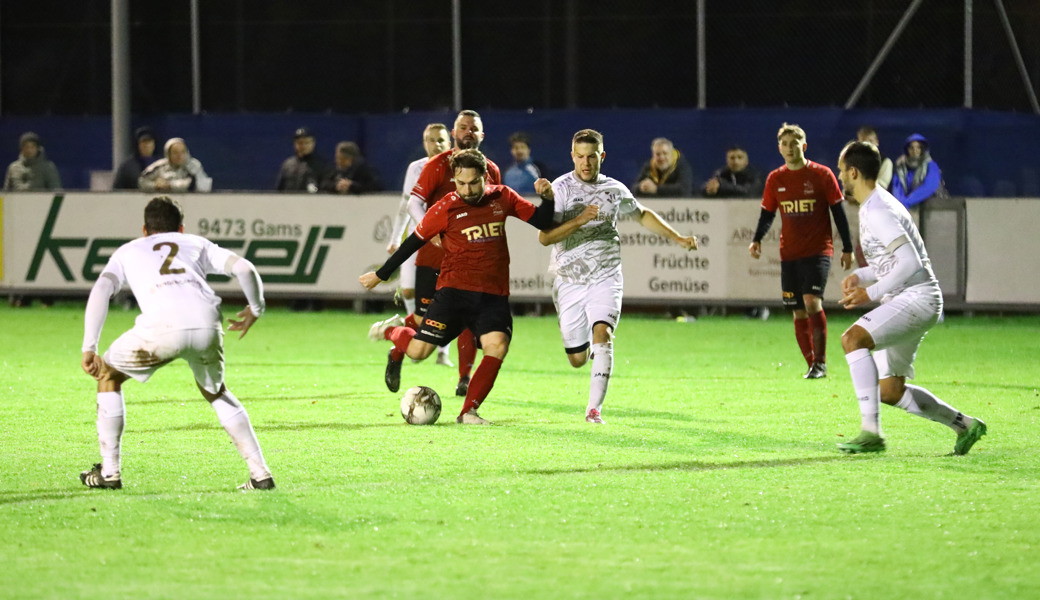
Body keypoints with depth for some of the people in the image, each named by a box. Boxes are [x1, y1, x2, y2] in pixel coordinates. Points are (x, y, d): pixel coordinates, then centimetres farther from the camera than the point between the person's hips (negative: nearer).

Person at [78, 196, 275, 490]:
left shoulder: (127, 251, 31)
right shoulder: (196, 243, 34)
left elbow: (101, 290, 13)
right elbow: (244, 268, 20)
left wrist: (89, 348, 10)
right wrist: (255, 309, 38)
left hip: (163, 326, -2)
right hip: (206, 323, 3)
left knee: (108, 374, 24)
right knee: (215, 391, 30)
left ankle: (109, 472, 20)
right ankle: (260, 473, 22)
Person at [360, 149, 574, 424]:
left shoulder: (503, 198, 5)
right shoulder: (445, 209, -4)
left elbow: (542, 222, 10)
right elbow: (414, 242, 5)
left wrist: (548, 199, -11)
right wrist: (380, 275, 11)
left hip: (495, 295, 2)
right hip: (455, 290, -2)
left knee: (497, 346, -20)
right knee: (418, 350, -8)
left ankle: (468, 412, -10)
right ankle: (392, 332, 28)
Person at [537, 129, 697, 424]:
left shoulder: (614, 189, 6)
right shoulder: (561, 188, -6)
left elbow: (642, 215, 27)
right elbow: (544, 237, -14)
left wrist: (678, 239, 23)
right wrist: (579, 220, -26)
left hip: (605, 277, 1)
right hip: (569, 280, -1)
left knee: (602, 333, -25)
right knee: (578, 359, 2)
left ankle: (594, 407, -23)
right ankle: (589, 343, 41)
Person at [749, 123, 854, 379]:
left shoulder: (821, 175, -3)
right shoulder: (775, 179, 6)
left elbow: (838, 212, 1)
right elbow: (767, 214, 14)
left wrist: (847, 248, 1)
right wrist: (757, 240, -4)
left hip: (818, 250, -4)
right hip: (789, 254, 4)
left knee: (812, 302, -21)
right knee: (799, 312, 4)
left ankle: (820, 362, -14)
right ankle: (813, 366, 15)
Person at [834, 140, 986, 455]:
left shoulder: (877, 212, -16)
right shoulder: (875, 206, 17)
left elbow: (910, 263, -25)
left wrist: (871, 293, -20)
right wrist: (858, 276, 10)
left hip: (917, 296, -11)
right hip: (904, 301, 11)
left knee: (853, 338, -29)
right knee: (890, 392, 12)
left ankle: (871, 432, -32)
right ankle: (964, 425, 24)